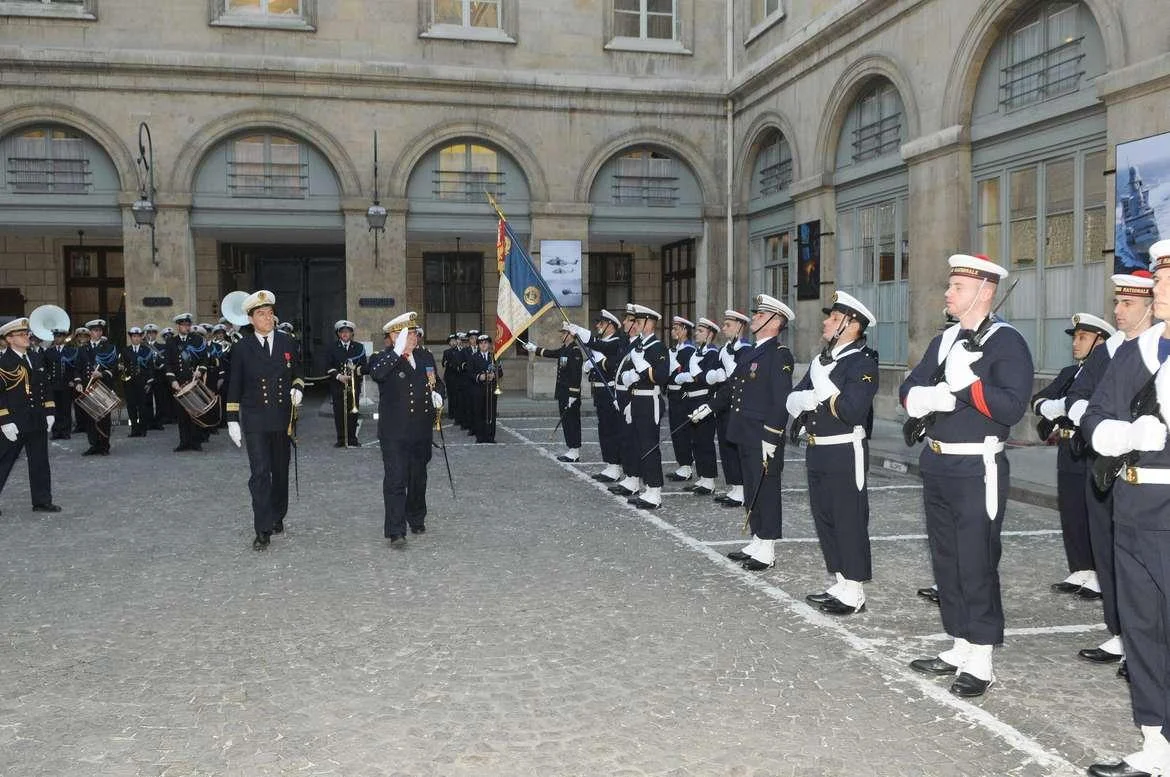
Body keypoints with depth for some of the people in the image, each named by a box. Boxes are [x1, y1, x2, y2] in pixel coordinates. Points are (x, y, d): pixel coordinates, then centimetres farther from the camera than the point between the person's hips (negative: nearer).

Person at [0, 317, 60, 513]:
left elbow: (45, 386, 16)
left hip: (38, 422, 6)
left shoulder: (36, 358, 10)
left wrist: (49, 412, 10)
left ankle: (42, 501, 16)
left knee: (40, 463, 9)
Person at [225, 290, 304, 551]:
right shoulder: (242, 348, 1)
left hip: (283, 419, 3)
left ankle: (277, 517, 30)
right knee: (260, 473, -9)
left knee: (280, 471, 13)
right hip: (255, 420, -3)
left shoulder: (286, 342, 6)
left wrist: (297, 388, -5)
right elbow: (234, 387, 4)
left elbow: (297, 373, 17)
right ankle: (263, 530, -9)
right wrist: (233, 420, 0)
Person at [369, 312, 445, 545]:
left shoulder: (425, 358, 10)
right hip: (394, 433, -5)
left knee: (418, 479, 18)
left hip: (421, 432, 5)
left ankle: (417, 520, 35)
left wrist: (437, 395, 2)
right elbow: (376, 373, -30)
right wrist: (398, 351, -32)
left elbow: (437, 383, 24)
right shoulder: (383, 359, -6)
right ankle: (396, 532, -4)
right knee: (395, 480, -6)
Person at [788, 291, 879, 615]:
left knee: (850, 522, -1)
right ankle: (840, 584, 26)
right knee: (825, 519, 14)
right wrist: (808, 397, -11)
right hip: (817, 453, 9)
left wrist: (823, 383, -19)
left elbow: (853, 411, -24)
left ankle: (854, 593, 8)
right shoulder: (821, 360, 15)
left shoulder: (863, 363, -11)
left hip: (845, 454, -9)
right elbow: (792, 402, 10)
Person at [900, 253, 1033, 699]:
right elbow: (909, 392, 8)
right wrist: (933, 394, -13)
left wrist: (965, 382, -22)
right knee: (946, 563, 14)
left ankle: (980, 664, 9)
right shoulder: (943, 341, 13)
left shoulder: (1007, 343, -9)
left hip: (977, 469, -7)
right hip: (936, 466, 8)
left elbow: (1012, 407, -20)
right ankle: (959, 649, 26)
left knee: (977, 567, -1)